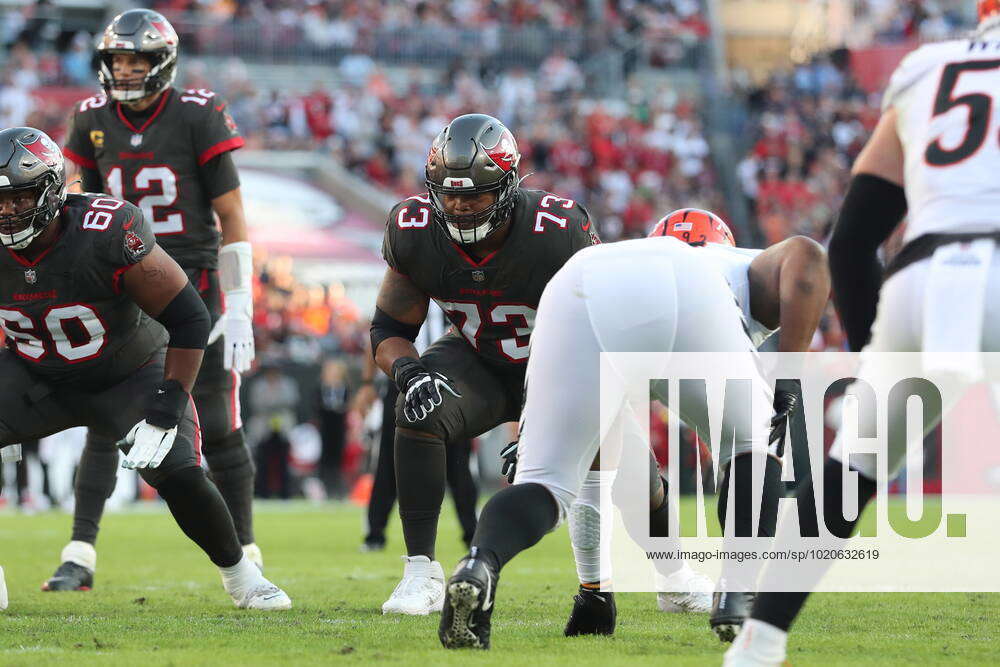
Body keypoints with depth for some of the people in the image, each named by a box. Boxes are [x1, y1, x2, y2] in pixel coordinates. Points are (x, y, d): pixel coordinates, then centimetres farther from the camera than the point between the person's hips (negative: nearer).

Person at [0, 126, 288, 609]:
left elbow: (188, 319, -24)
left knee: (178, 475, -21)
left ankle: (240, 578, 8)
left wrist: (166, 411, -28)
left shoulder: (108, 235, -32)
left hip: (129, 375, -3)